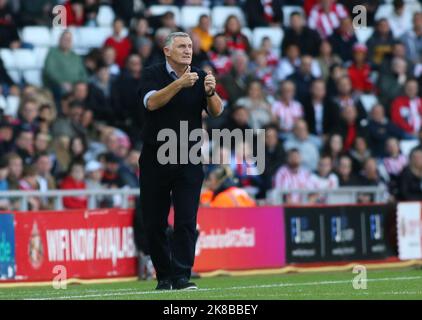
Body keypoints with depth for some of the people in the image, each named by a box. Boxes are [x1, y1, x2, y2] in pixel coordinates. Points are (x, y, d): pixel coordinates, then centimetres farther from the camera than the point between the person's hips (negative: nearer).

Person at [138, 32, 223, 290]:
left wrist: (210, 92, -24)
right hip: (155, 159, -1)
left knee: (187, 220, -9)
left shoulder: (200, 77, 6)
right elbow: (151, 102, -18)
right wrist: (179, 83, -29)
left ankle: (181, 275, -10)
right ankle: (164, 276, 13)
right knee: (155, 222, 3)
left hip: (189, 160, 1)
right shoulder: (153, 74, 0)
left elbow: (217, 111, -4)